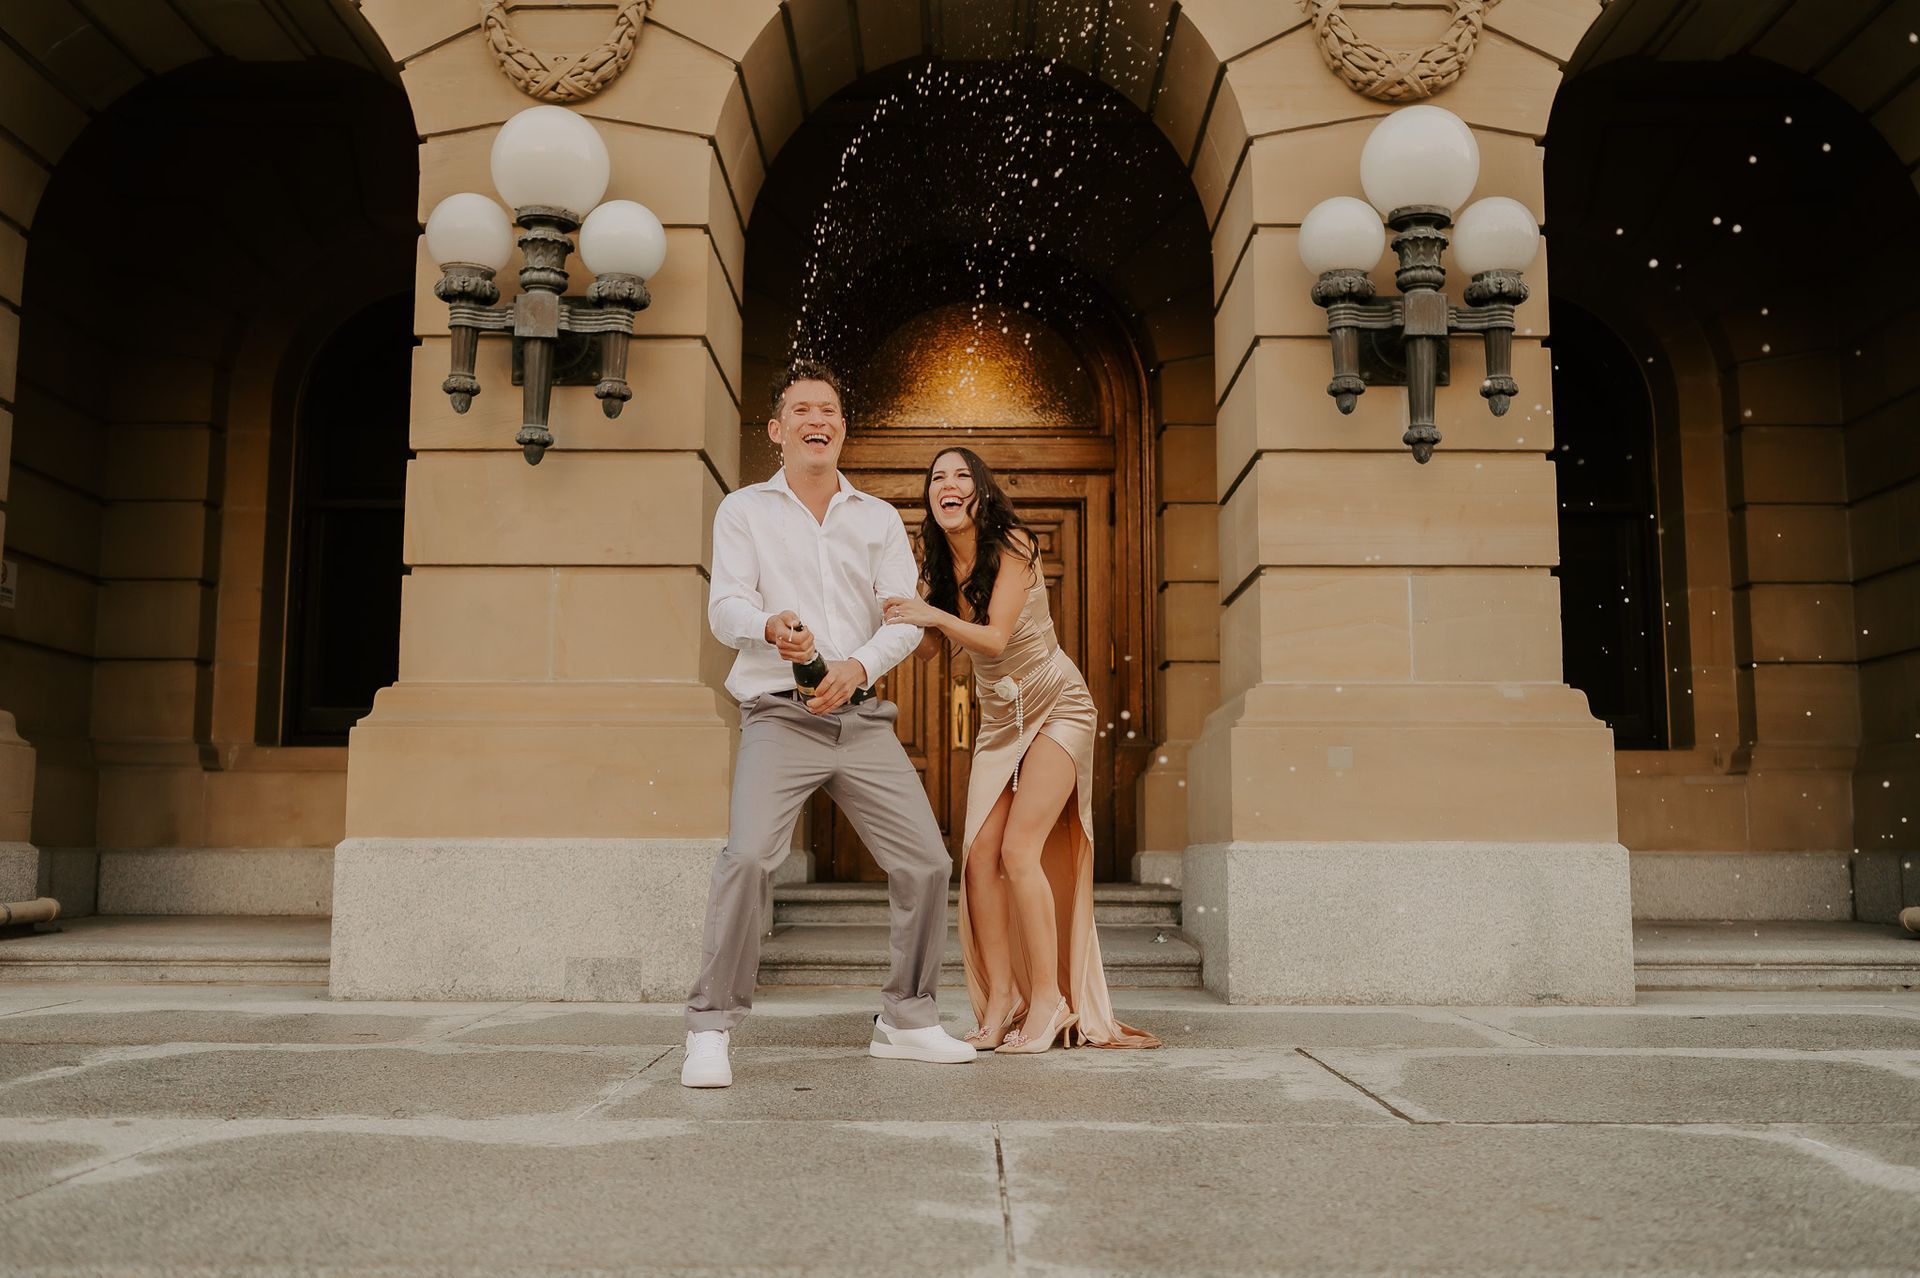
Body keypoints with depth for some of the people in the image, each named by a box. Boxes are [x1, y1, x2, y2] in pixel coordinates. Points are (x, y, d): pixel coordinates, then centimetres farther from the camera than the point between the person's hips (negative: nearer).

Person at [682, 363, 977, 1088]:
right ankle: (710, 1029, -10)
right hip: (780, 715, -3)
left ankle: (906, 1020, 17)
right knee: (747, 856, -22)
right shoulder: (744, 511, 9)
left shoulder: (879, 519, 16)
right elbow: (726, 606, -3)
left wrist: (859, 666, -15)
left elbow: (904, 616, 6)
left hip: (864, 716, 4)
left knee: (926, 862, 0)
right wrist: (770, 628, -27)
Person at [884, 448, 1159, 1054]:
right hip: (998, 719, 6)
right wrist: (898, 607, -13)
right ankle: (1000, 1005, 0)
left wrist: (935, 614, -37)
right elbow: (929, 649, -1)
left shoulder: (1011, 546, -15)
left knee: (1019, 850, -17)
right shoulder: (938, 563, 4)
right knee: (978, 856, -6)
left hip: (1057, 707, -6)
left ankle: (1048, 1001, -8)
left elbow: (995, 638, -23)